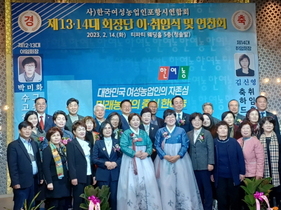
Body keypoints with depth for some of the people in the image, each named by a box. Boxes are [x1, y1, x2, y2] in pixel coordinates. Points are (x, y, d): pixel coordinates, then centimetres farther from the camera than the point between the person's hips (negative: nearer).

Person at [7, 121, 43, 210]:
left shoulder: (35, 144, 13)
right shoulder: (13, 145, -6)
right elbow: (12, 166, -11)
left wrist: (41, 177, 12)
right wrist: (15, 182, -15)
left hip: (35, 181, 6)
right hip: (22, 182, -6)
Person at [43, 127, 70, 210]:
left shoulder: (63, 149, 13)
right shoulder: (47, 150, -10)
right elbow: (45, 167, -16)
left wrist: (69, 178, 13)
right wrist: (49, 182, -20)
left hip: (65, 182, 7)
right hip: (54, 183, -7)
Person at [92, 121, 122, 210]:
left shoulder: (117, 142, 9)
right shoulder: (98, 143, 5)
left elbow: (122, 156, 4)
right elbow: (94, 158, -3)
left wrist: (116, 163, -14)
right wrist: (105, 163, -14)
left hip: (115, 174, 1)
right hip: (102, 174, -1)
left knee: (113, 197, 2)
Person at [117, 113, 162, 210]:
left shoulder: (144, 133, 15)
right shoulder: (126, 133, 1)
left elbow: (150, 145, 8)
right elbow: (123, 147, -10)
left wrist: (147, 153, -12)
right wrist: (135, 153, -18)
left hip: (144, 161, 4)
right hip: (131, 161, -4)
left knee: (148, 182, -2)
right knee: (132, 183, -5)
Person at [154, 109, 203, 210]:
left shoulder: (181, 131, 6)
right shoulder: (160, 131, 7)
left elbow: (185, 145, -1)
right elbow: (157, 146, 1)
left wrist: (178, 156, -16)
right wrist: (165, 156, -14)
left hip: (180, 160, 0)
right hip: (165, 161, 0)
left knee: (182, 183, -3)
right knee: (166, 184, -2)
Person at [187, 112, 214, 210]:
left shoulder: (207, 133, 1)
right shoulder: (188, 134, 11)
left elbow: (210, 149, -5)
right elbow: (188, 149, 12)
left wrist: (210, 163, -12)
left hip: (204, 165, -3)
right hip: (193, 165, 3)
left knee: (207, 187, 1)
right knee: (198, 187, 9)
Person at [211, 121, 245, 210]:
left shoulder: (234, 142, -1)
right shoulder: (214, 143, -1)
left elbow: (240, 157, 0)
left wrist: (242, 172, -3)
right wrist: (211, 173, 2)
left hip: (234, 175, 0)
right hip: (219, 176, 0)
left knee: (235, 198, 11)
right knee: (221, 199, 5)